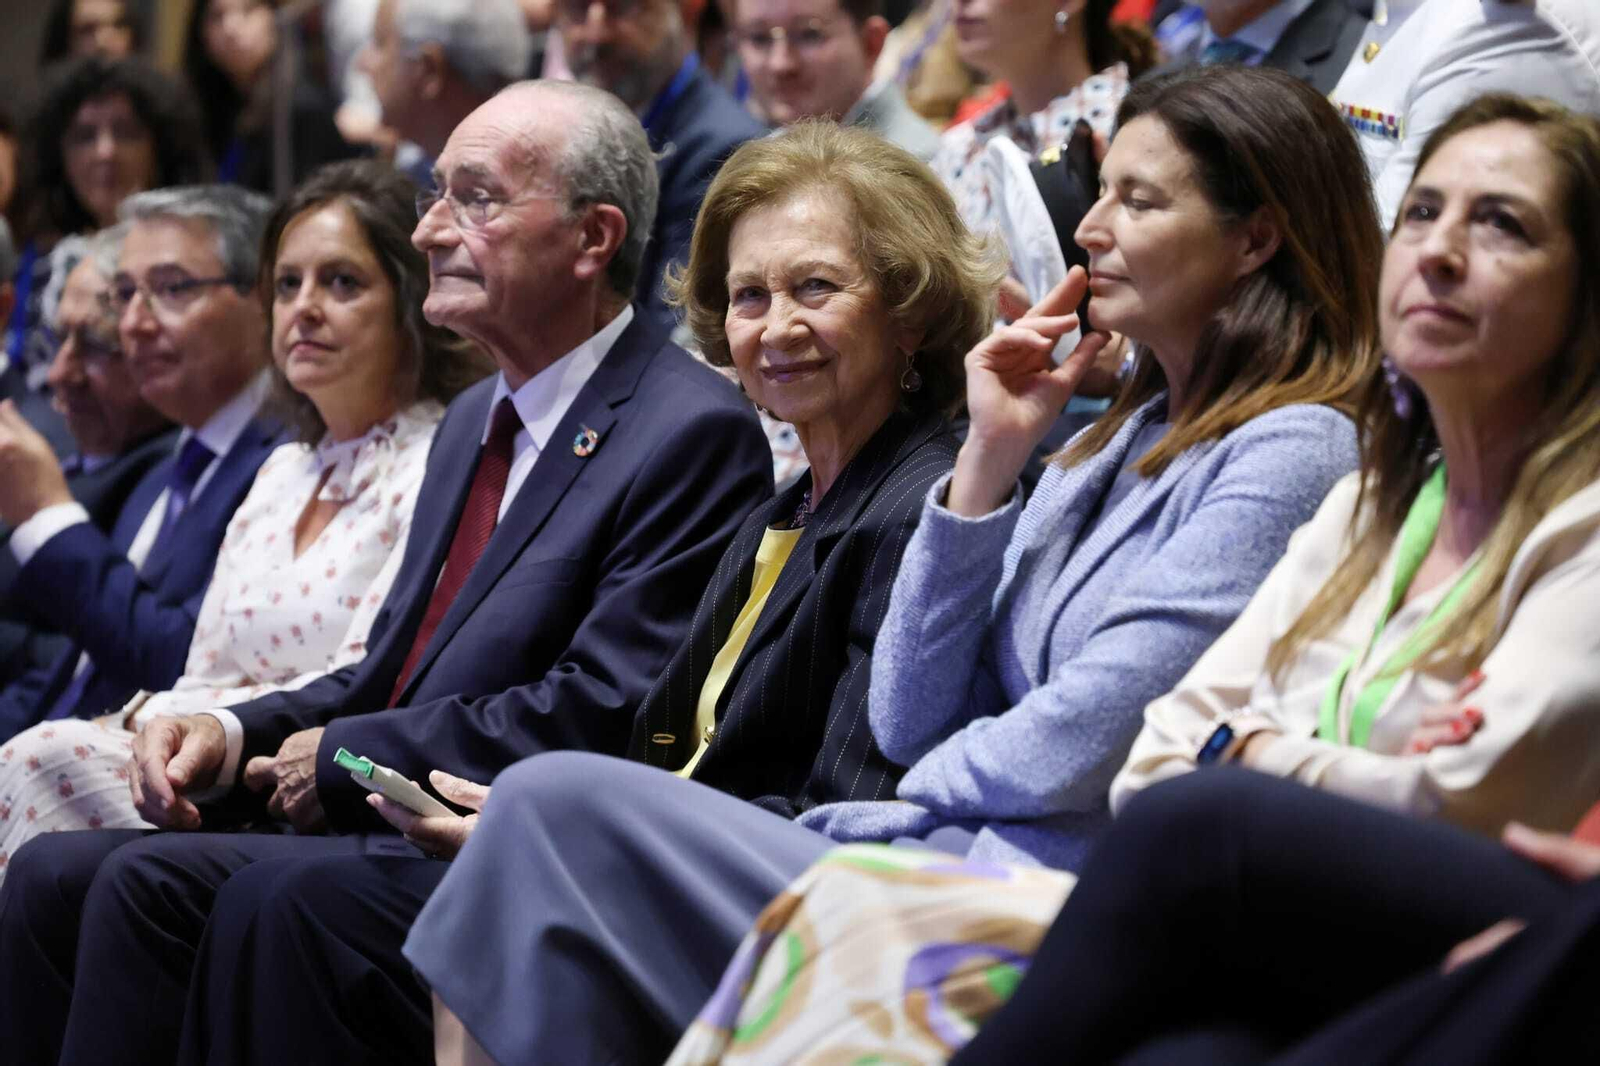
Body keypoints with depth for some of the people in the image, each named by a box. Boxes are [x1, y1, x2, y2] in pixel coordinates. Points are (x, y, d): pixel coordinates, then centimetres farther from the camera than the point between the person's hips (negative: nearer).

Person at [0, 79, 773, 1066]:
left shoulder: (695, 433, -10)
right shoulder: (476, 419, 21)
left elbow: (603, 715, -18)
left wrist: (342, 755, -10)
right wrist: (234, 733, 4)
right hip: (379, 821, 9)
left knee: (151, 881, -24)